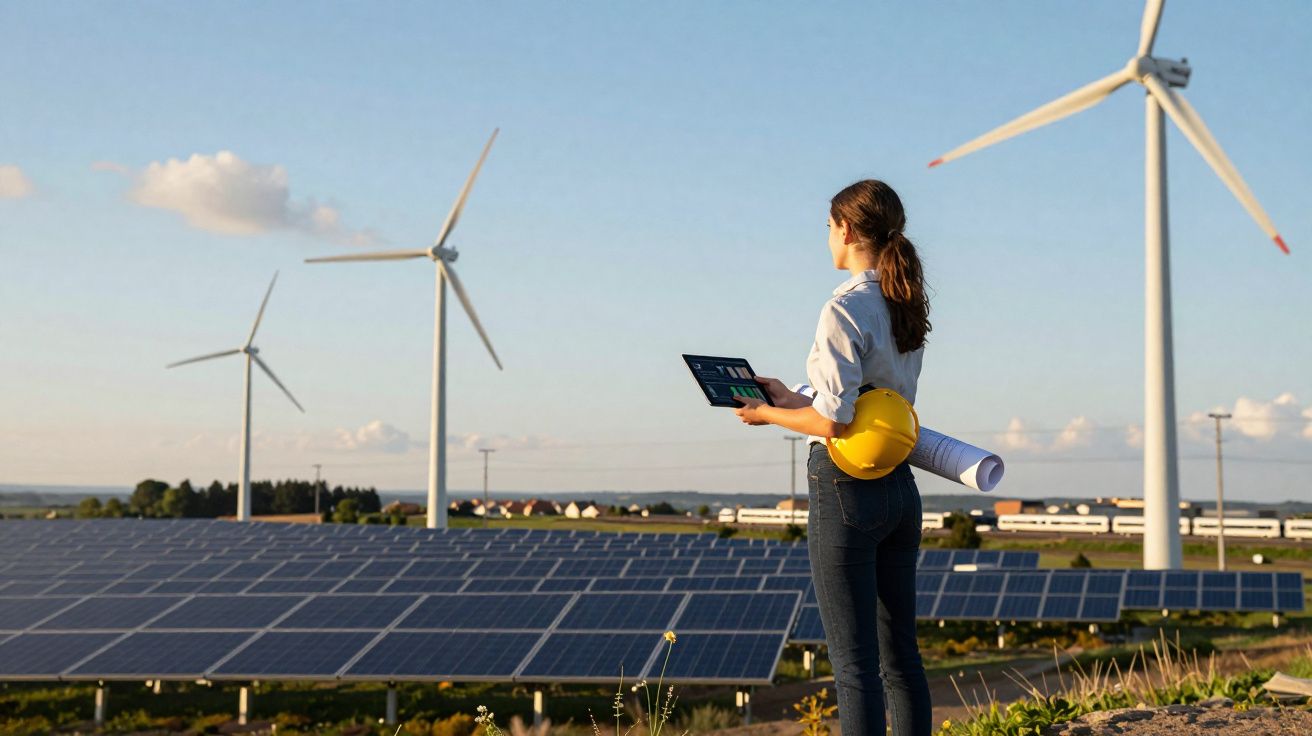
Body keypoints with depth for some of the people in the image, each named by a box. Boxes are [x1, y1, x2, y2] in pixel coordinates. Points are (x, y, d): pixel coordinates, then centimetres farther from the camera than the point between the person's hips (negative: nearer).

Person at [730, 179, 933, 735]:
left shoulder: (846, 309, -15)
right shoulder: (906, 308, 10)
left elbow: (833, 422, -19)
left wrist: (766, 415, -2)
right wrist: (791, 399, 17)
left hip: (846, 488, -8)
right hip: (901, 486, 8)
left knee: (854, 662, -3)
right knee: (900, 653, 13)